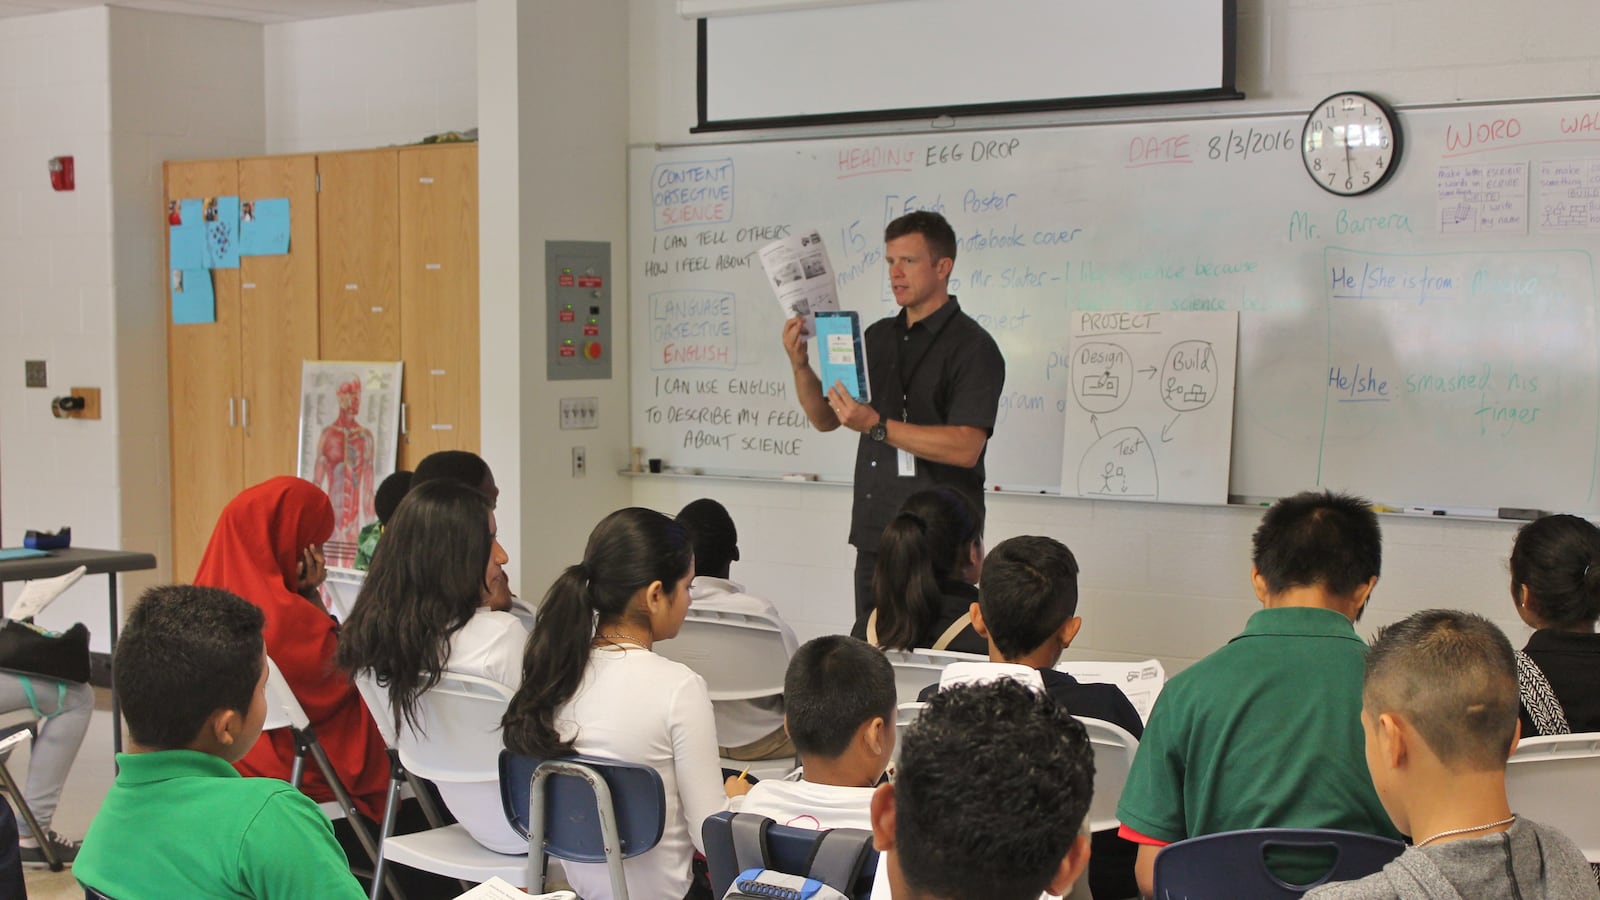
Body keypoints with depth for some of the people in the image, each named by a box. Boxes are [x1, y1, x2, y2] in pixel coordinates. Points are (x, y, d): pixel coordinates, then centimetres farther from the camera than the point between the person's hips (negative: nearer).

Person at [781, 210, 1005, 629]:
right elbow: (825, 418, 14)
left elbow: (966, 448, -20)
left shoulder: (972, 347, -9)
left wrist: (877, 426, -24)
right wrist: (800, 364, -4)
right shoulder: (879, 336, 12)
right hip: (874, 534, 7)